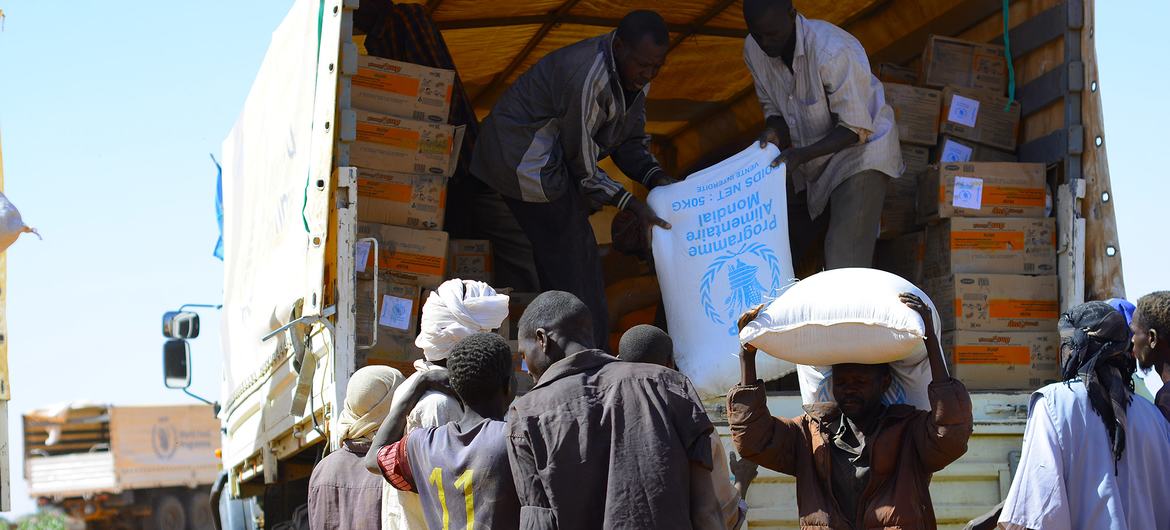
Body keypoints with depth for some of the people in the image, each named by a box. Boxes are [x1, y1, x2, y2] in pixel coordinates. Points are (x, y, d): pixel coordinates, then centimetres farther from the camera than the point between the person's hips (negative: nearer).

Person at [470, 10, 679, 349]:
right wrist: (632, 205, -20)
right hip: (525, 162, -10)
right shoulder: (587, 78, -31)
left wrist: (656, 178, -10)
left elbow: (630, 139, 7)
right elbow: (582, 162, -23)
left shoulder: (633, 73, -2)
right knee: (574, 259, -10)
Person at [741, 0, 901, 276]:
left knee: (845, 262, -16)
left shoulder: (833, 51, -31)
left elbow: (855, 129, -25)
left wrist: (800, 155, -36)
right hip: (810, 156, 7)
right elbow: (773, 107, 2)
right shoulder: (754, 49, -11)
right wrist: (773, 132, -21)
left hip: (860, 151, -7)